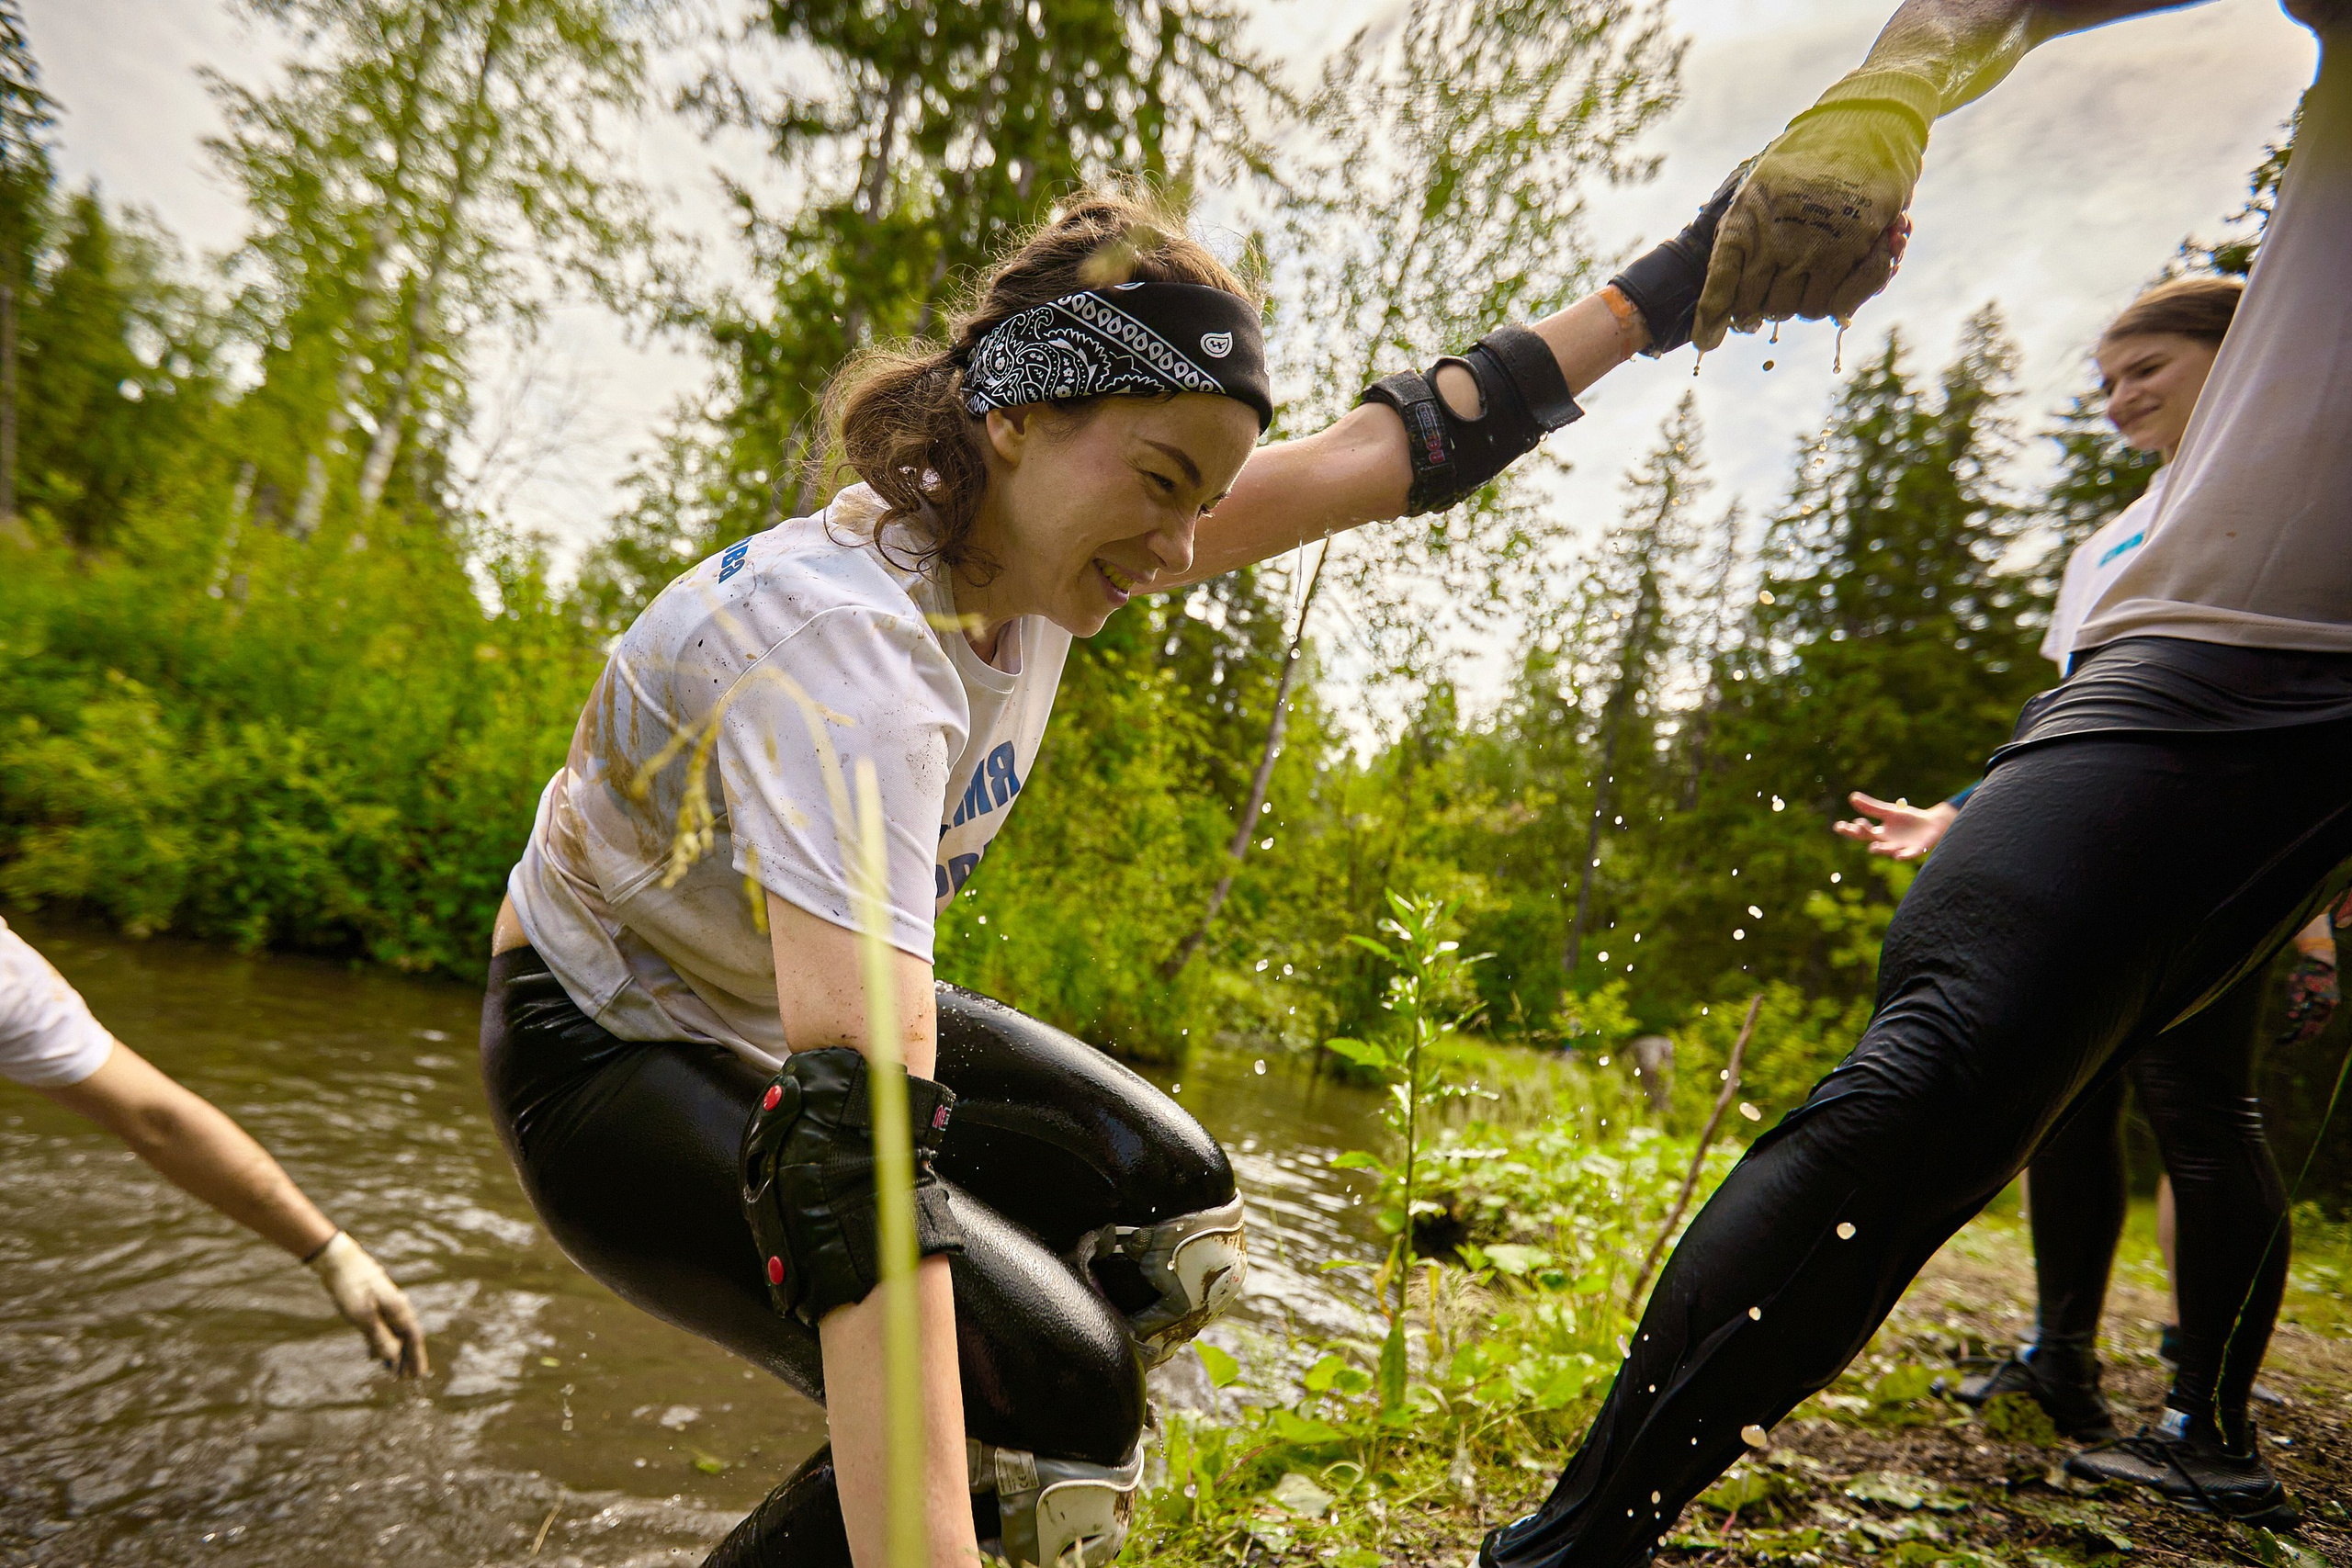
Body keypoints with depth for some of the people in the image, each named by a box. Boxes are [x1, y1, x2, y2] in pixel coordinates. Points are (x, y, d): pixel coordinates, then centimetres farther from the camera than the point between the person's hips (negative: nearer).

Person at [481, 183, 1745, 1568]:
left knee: (1176, 1215, 1)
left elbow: (1382, 452, -7)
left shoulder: (1020, 529, -12)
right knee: (1053, 1400, -23)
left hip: (795, 1006, 8)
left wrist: (1652, 298, -5)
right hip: (610, 1055, -7)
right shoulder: (847, 640, -36)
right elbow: (857, 1140, -44)